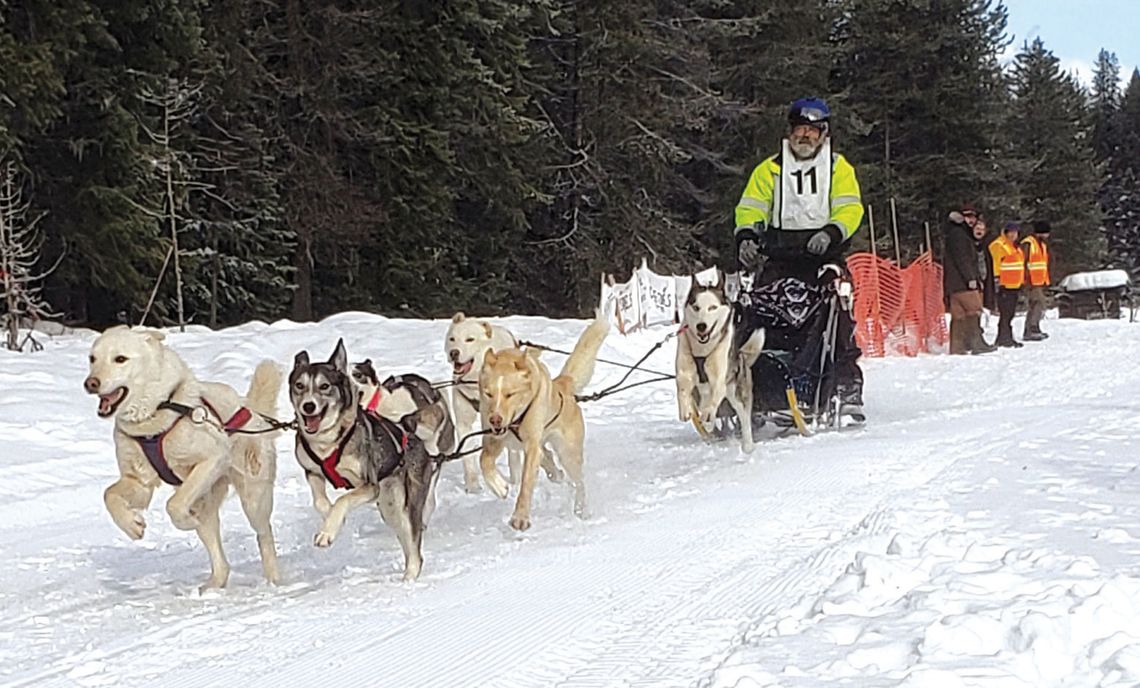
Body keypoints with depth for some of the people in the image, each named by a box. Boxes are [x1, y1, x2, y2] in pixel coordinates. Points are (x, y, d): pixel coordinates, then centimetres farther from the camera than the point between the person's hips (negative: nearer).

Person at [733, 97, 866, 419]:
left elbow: (849, 210, 2)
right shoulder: (770, 169, 17)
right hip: (779, 260, 1)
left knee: (838, 320, -12)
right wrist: (746, 237, -9)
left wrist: (831, 233, -18)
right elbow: (751, 208, 11)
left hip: (824, 258, -1)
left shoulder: (838, 168, 13)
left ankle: (848, 390, -8)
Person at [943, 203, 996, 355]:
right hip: (960, 282, -10)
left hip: (964, 281, 10)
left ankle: (957, 347, 5)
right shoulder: (956, 234, -8)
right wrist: (970, 278, -20)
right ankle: (976, 343, -19)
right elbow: (961, 258, -16)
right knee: (973, 309, -15)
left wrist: (978, 278, 20)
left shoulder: (966, 235, 25)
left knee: (959, 314, 6)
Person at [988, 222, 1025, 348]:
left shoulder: (1014, 246, 20)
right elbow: (995, 265, -15)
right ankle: (1004, 338, -6)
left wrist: (1021, 282, 27)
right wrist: (997, 281, -20)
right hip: (1005, 286, -9)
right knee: (1005, 313, -9)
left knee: (1010, 314, 13)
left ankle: (1007, 338, 19)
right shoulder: (998, 245, -10)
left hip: (1014, 286, 9)